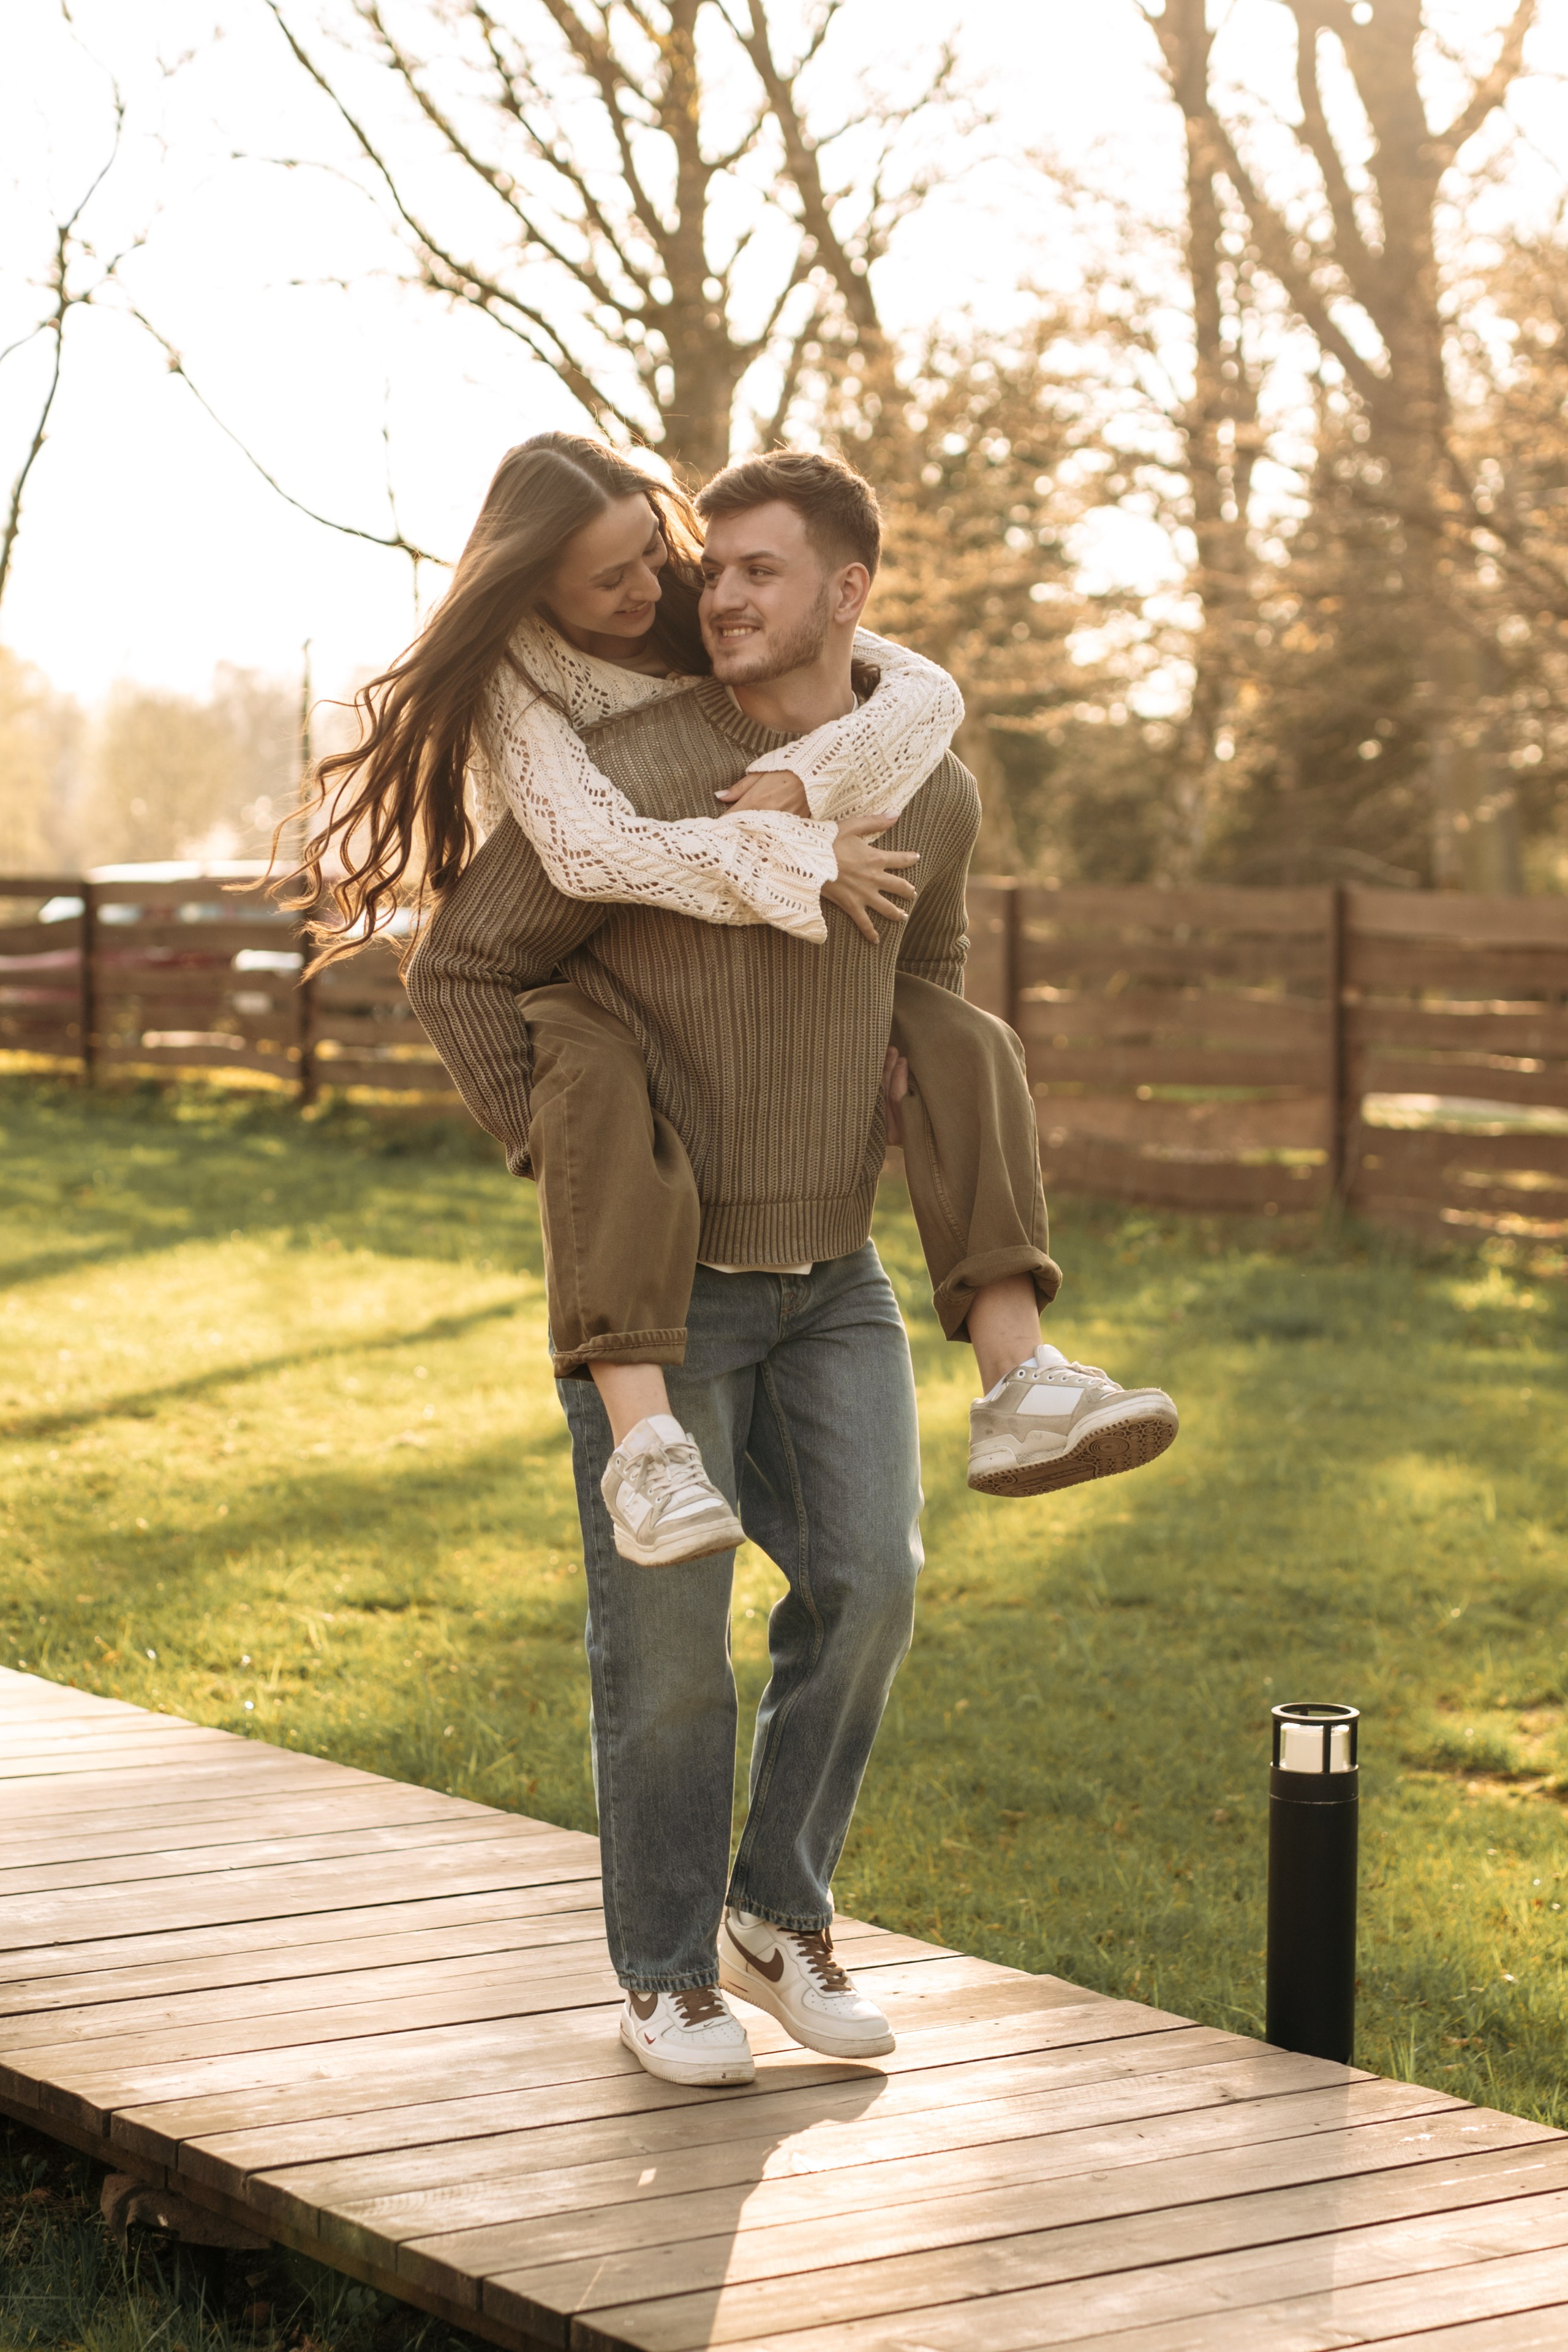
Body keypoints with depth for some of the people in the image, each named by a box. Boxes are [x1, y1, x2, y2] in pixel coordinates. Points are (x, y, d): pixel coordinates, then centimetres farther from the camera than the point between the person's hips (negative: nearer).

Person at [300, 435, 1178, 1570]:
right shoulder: (517, 672, -22)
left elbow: (926, 693, -16)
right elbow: (591, 849, -39)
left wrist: (796, 785, -34)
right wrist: (802, 863, -35)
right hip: (570, 997, -5)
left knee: (959, 1043, -19)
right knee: (599, 1083, -42)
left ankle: (1021, 1396, -33)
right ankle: (647, 1447, -52)